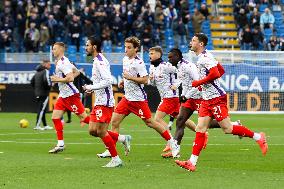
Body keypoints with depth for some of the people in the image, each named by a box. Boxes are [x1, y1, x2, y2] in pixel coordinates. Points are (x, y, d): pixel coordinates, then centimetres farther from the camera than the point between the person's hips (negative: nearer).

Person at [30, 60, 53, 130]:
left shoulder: (37, 72, 17)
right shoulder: (45, 71, -9)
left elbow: (32, 81, 18)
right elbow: (46, 80, -25)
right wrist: (49, 86, -8)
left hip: (37, 94, 9)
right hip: (44, 94, -9)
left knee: (40, 109, 11)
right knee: (42, 109, -7)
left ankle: (45, 125, 18)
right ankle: (37, 126, -12)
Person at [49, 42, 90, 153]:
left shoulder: (63, 63, -16)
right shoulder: (59, 62, 15)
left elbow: (70, 78, -26)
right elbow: (76, 72, 24)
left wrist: (58, 79, -15)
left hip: (71, 95, -10)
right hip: (63, 95, 10)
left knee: (83, 117, -7)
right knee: (55, 117, 3)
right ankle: (60, 145, 4)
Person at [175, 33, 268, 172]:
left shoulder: (205, 57, -15)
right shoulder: (202, 57, 16)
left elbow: (215, 74, -27)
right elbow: (221, 70, 25)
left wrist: (198, 83, -17)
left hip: (216, 98, -10)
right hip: (207, 100, 10)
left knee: (227, 128, -7)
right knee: (200, 129, 2)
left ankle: (258, 137, 8)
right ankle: (192, 163, -3)